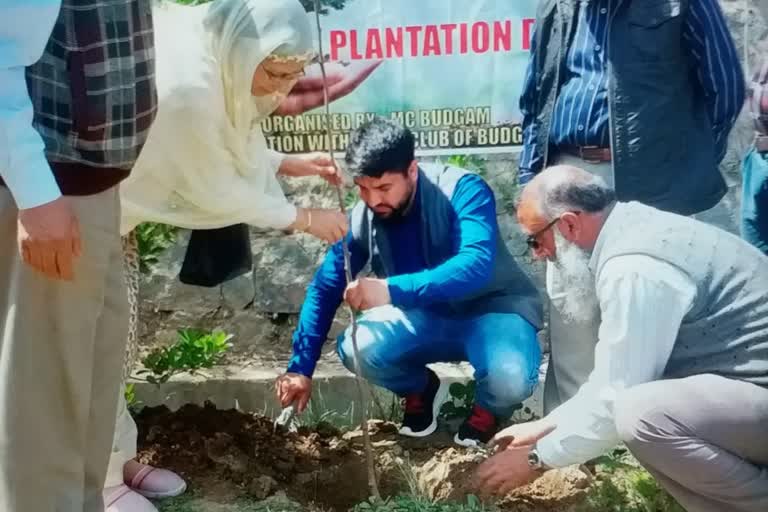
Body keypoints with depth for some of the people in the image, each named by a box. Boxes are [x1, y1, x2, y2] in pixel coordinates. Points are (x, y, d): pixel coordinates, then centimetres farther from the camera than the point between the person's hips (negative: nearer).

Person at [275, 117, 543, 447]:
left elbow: (477, 265, -40)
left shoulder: (463, 190, -25)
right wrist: (301, 367, -10)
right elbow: (324, 290, -4)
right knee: (357, 349, -23)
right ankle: (421, 390, 11)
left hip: (493, 309, -4)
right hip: (428, 316, 4)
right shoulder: (361, 219, -11)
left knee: (510, 378, -35)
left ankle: (487, 410, 5)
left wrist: (392, 291, -49)